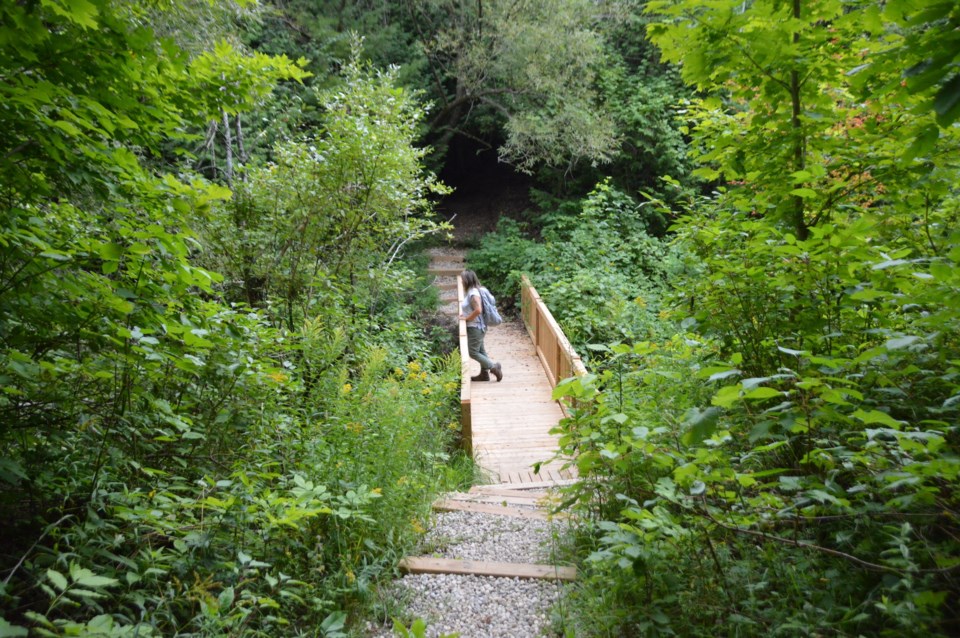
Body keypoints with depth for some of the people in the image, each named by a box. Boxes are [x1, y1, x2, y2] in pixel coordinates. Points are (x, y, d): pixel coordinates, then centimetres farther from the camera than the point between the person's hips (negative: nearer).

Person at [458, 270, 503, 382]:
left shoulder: (473, 293, -21)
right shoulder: (470, 292, 8)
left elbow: (478, 310, -31)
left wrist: (467, 318, -19)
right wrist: (464, 314, 5)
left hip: (475, 327, -10)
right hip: (476, 327, 10)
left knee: (473, 352, -3)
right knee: (480, 351, 14)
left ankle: (494, 367, 3)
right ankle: (484, 374, 22)